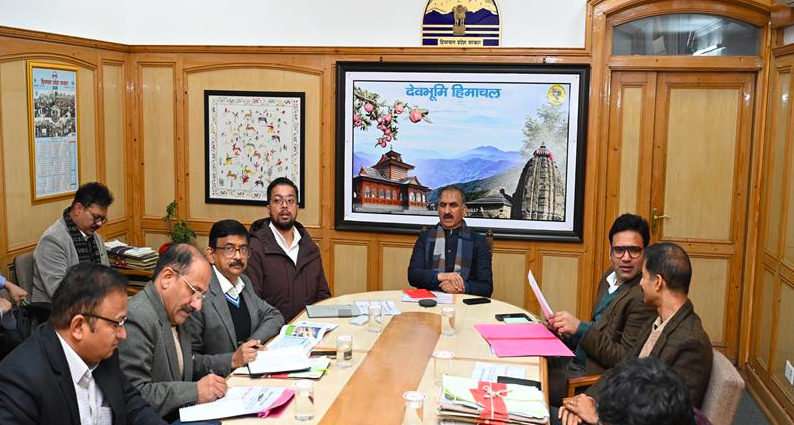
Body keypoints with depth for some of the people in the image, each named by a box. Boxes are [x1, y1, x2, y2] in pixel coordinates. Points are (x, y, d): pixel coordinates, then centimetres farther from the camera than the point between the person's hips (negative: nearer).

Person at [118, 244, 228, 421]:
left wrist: (207, 378, 3)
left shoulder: (175, 314, 11)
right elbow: (134, 395, -23)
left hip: (180, 415, 8)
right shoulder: (135, 320, -17)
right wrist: (195, 391, -20)